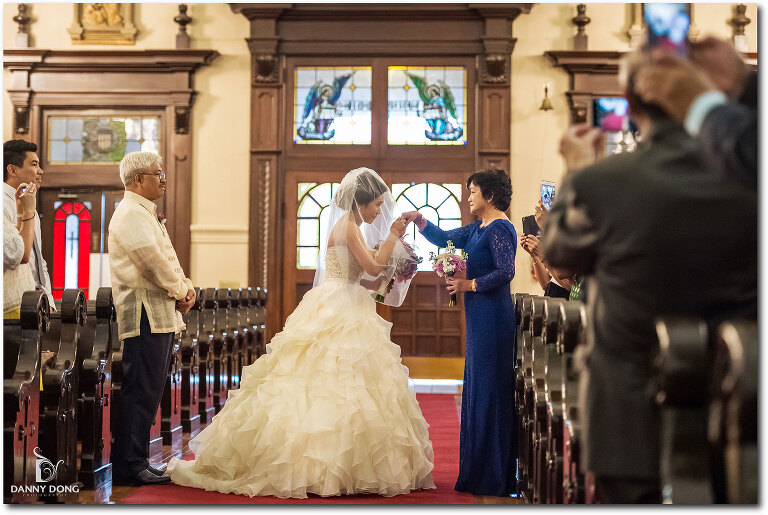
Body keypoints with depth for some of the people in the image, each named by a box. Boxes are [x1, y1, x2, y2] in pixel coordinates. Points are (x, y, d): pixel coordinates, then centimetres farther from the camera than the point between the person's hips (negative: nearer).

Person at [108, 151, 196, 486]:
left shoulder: (147, 214, 23)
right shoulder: (132, 214, -12)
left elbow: (168, 261, 22)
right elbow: (153, 263, -19)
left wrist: (187, 288, 5)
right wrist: (180, 292, -6)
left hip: (161, 316, 11)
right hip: (144, 315, -11)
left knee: (149, 391, 12)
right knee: (141, 391, -9)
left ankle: (134, 462, 18)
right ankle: (129, 466, -6)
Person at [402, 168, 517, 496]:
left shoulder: (500, 228, -12)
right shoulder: (478, 229, 17)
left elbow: (505, 271, -21)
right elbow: (444, 239, 22)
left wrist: (469, 285, -15)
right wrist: (420, 221, 8)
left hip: (492, 319, -10)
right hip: (479, 320, 10)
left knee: (488, 391, -6)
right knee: (478, 390, 12)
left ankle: (492, 480, 1)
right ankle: (481, 474, 19)